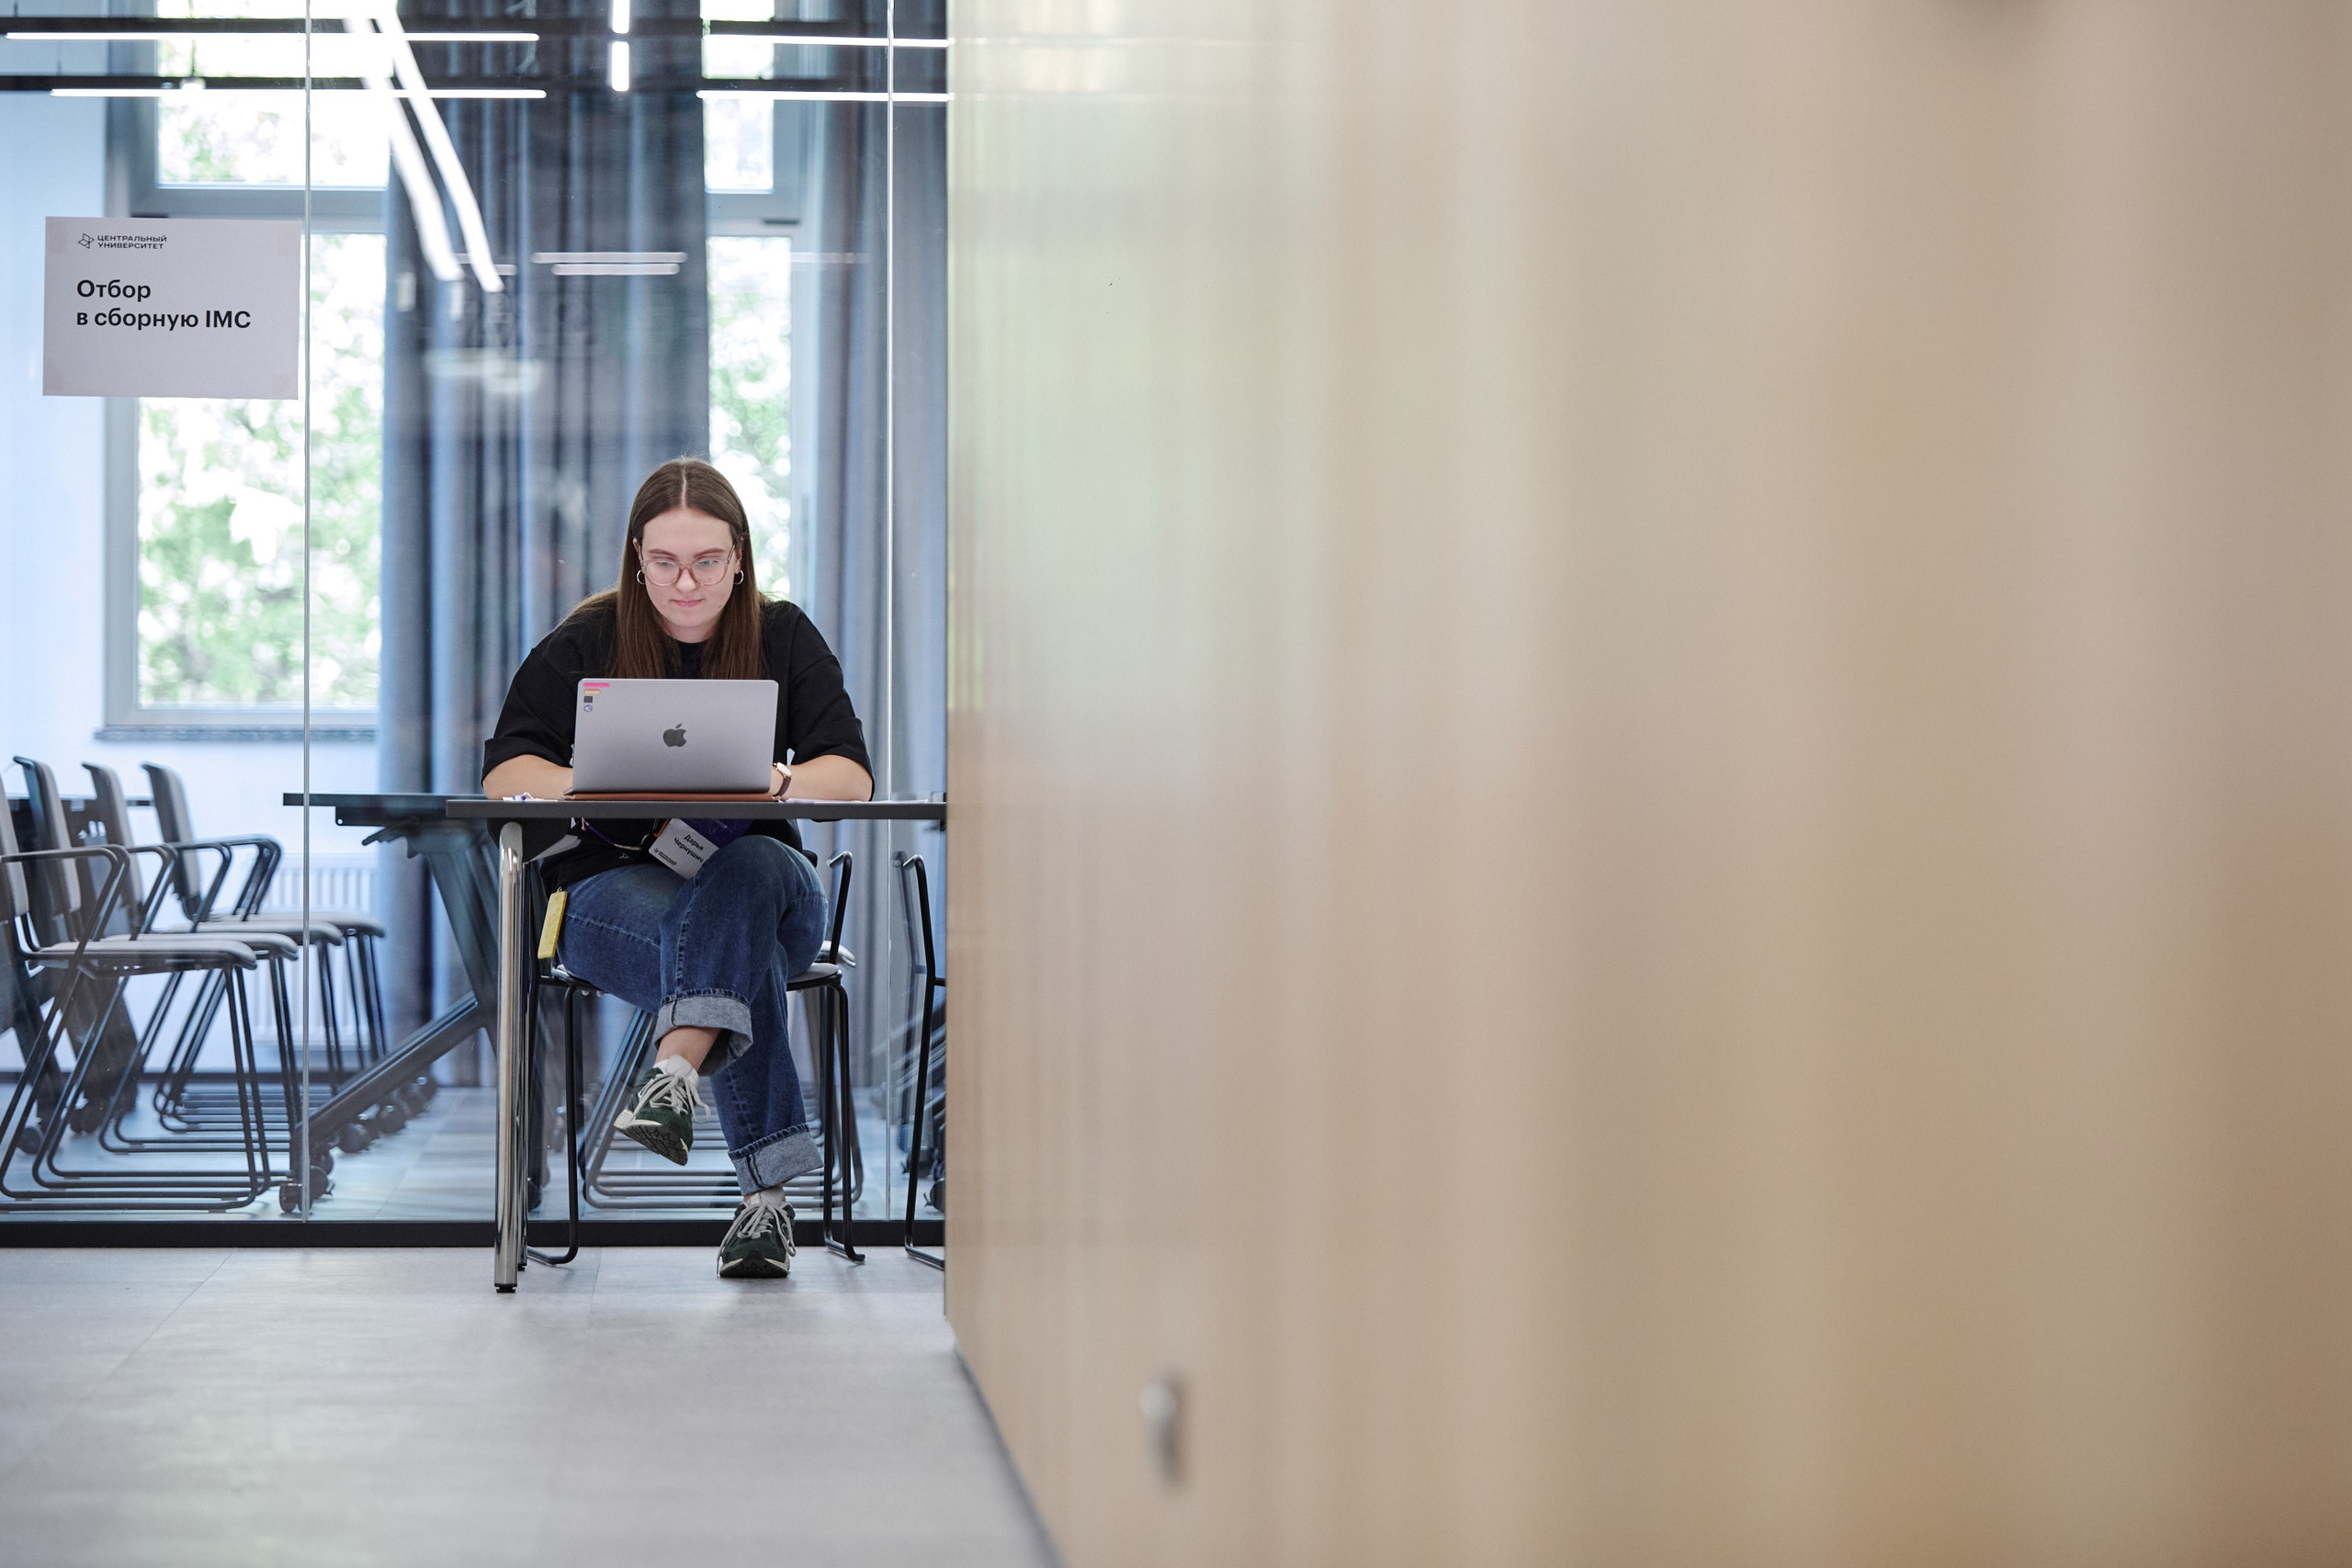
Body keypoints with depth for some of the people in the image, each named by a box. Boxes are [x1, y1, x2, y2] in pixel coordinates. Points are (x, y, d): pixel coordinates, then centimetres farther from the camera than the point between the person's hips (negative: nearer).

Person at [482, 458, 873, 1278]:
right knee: (740, 949, -36)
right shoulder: (586, 643, 1)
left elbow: (850, 774, -7)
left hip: (759, 878, 2)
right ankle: (767, 1187, -45)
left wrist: (766, 785, -30)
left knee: (748, 869, -38)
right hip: (613, 885, -1)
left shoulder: (784, 638, 4)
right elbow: (506, 771, -7)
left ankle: (676, 1072, -53)